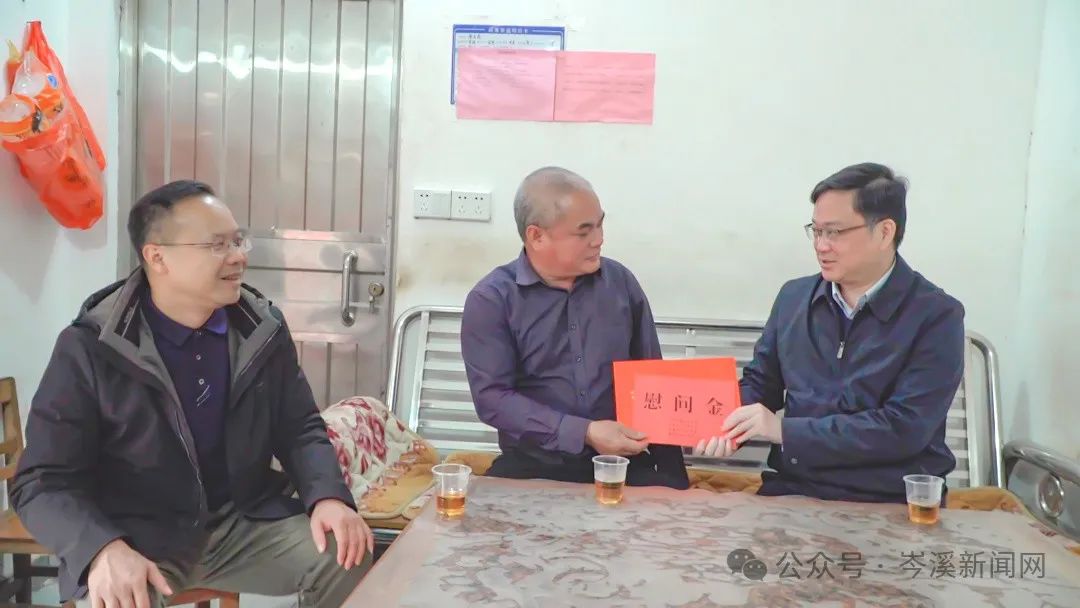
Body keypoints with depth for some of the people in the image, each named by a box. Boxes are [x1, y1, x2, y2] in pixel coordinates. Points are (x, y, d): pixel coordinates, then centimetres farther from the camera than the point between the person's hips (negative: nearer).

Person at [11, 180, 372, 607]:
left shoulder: (264, 330, 0)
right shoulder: (89, 349, -12)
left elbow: (299, 428, 7)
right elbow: (43, 483, -12)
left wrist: (327, 496, -14)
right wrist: (103, 549, -33)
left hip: (244, 523, 4)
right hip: (137, 539, -3)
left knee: (350, 559, -17)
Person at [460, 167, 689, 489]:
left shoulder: (620, 281, 8)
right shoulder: (491, 299, -3)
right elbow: (492, 397, -10)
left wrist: (672, 478, 6)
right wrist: (585, 434, -17)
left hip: (624, 462, 3)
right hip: (534, 466, -2)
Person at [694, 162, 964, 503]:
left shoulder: (937, 317, -7)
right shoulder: (794, 297, 8)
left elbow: (903, 429, -16)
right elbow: (759, 383, 16)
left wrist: (784, 430, -18)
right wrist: (728, 427, -7)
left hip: (890, 506, -3)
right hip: (794, 491, 4)